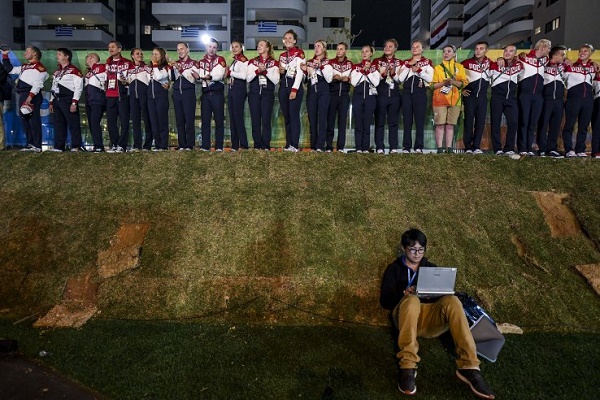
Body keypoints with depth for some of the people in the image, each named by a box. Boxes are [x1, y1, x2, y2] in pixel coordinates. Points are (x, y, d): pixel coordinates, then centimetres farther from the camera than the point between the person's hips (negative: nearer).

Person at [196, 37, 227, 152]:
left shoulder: (220, 59, 3)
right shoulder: (201, 62, 16)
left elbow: (220, 75, -12)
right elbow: (199, 78, 15)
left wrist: (210, 76, -29)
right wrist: (198, 77, -7)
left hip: (217, 93, -4)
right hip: (205, 93, 4)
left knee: (219, 120, -2)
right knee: (205, 120, 4)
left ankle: (219, 146, 2)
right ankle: (205, 146, 9)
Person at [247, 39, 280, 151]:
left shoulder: (274, 63, 7)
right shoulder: (252, 62, 12)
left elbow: (276, 80, -3)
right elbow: (248, 79, 2)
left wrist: (265, 71, -12)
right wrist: (257, 70, -11)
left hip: (267, 93, -2)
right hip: (254, 93, 2)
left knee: (266, 120, -7)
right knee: (255, 120, -1)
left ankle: (266, 146, -3)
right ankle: (257, 145, 4)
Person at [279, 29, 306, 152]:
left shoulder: (299, 53, -2)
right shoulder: (282, 55, 18)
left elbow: (300, 72, -11)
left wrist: (294, 89, -18)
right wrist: (280, 71, 2)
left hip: (295, 86, -6)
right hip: (283, 87, 7)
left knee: (294, 116, -9)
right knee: (286, 117, 7)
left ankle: (295, 145, -8)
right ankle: (288, 143, 13)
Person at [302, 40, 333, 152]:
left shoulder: (328, 62, 6)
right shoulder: (309, 62, 16)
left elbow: (329, 79, -7)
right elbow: (306, 79, 18)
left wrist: (322, 66, -12)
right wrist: (304, 71, 0)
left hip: (323, 91, -4)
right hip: (311, 91, 4)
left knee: (322, 118, -8)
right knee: (312, 118, 2)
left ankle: (320, 146, -10)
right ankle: (313, 146, 7)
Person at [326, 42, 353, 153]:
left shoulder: (350, 64, 12)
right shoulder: (330, 62, 5)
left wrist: (347, 79, -7)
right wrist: (334, 78, -17)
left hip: (344, 95, 2)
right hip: (332, 95, -2)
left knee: (342, 121, -1)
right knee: (330, 121, -2)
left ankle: (341, 147, 2)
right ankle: (328, 147, 2)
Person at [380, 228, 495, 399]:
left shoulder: (431, 267, 24)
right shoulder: (394, 269, 14)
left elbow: (445, 293, 16)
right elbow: (385, 301, 3)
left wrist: (436, 292, -9)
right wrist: (404, 294, -17)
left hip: (432, 317, 3)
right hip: (406, 314, -2)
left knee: (452, 300, -29)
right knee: (412, 300, -37)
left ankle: (468, 367, -33)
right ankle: (407, 367, -39)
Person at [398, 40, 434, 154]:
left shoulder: (428, 62, 10)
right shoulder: (405, 62, 17)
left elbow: (430, 78, -3)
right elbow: (400, 78, 3)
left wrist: (418, 70, -9)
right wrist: (409, 65, -3)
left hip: (420, 92, -2)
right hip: (407, 93, 2)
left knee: (419, 120, -4)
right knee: (407, 120, 1)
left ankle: (419, 147, -1)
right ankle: (406, 147, 4)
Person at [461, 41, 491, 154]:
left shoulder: (489, 62, 6)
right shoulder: (467, 62, -3)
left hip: (482, 96, 3)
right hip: (470, 95, -3)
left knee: (480, 121, 1)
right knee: (469, 121, -2)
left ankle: (476, 147, 5)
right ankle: (468, 147, 1)